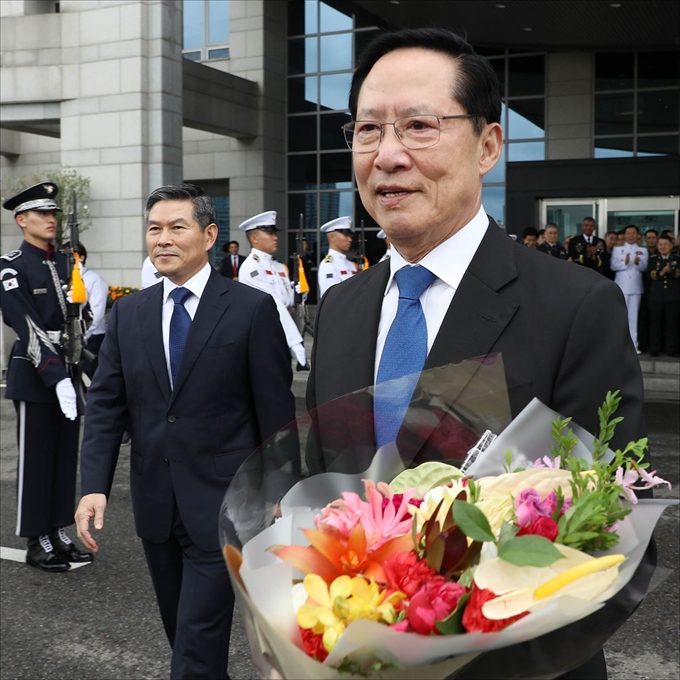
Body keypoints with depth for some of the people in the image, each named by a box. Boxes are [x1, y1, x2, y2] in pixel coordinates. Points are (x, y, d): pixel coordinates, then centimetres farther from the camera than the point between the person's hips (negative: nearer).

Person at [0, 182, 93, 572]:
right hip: (35, 375, -6)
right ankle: (37, 543, 15)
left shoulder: (66, 263, 11)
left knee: (66, 456, 12)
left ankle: (60, 534, 24)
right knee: (36, 460, 3)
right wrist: (56, 377, -26)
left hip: (70, 370, 6)